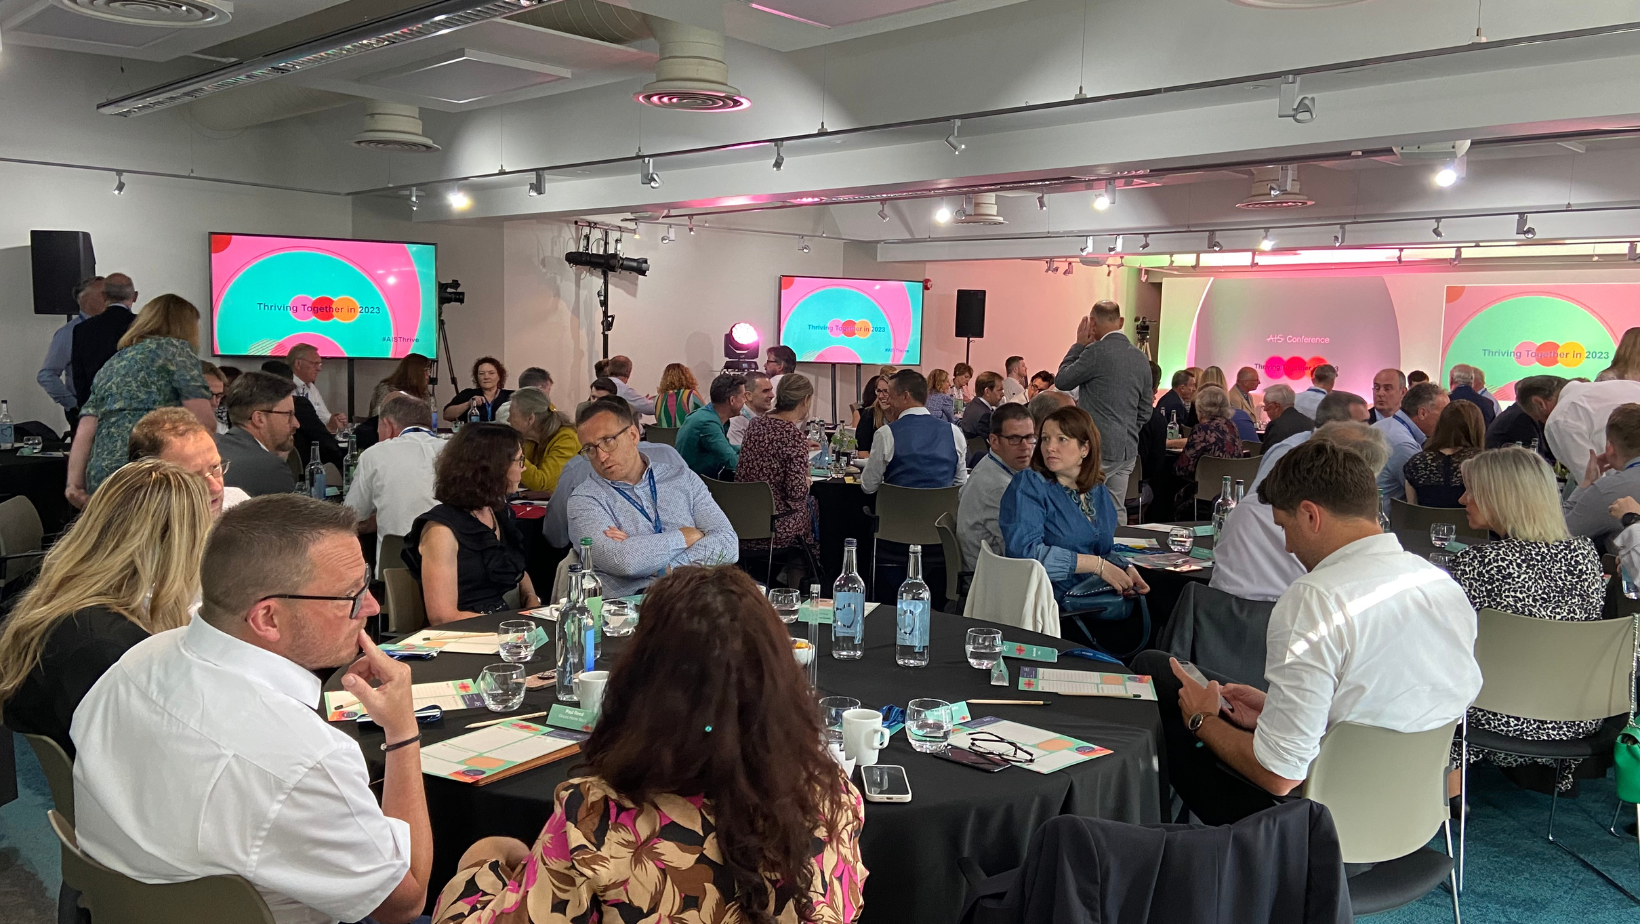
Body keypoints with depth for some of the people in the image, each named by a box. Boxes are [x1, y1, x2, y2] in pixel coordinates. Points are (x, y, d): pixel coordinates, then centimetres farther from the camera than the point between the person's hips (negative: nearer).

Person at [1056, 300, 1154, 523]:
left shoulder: (1096, 352, -13)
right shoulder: (1140, 358, 10)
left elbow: (1061, 381, -2)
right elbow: (1145, 411, 15)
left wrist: (1079, 344, 4)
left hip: (1098, 448, -7)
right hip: (1127, 450, 8)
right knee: (1116, 512, 13)